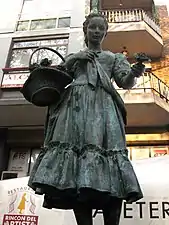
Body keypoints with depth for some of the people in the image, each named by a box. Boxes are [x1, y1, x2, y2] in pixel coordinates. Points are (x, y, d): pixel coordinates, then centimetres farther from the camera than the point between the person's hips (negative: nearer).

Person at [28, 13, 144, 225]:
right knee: (74, 153, -18)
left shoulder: (114, 57, 28)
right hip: (75, 105, 1)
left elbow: (125, 82, 9)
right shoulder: (73, 57, 31)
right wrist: (74, 57, 6)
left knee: (108, 148, -21)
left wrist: (134, 73, -14)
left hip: (102, 106, 0)